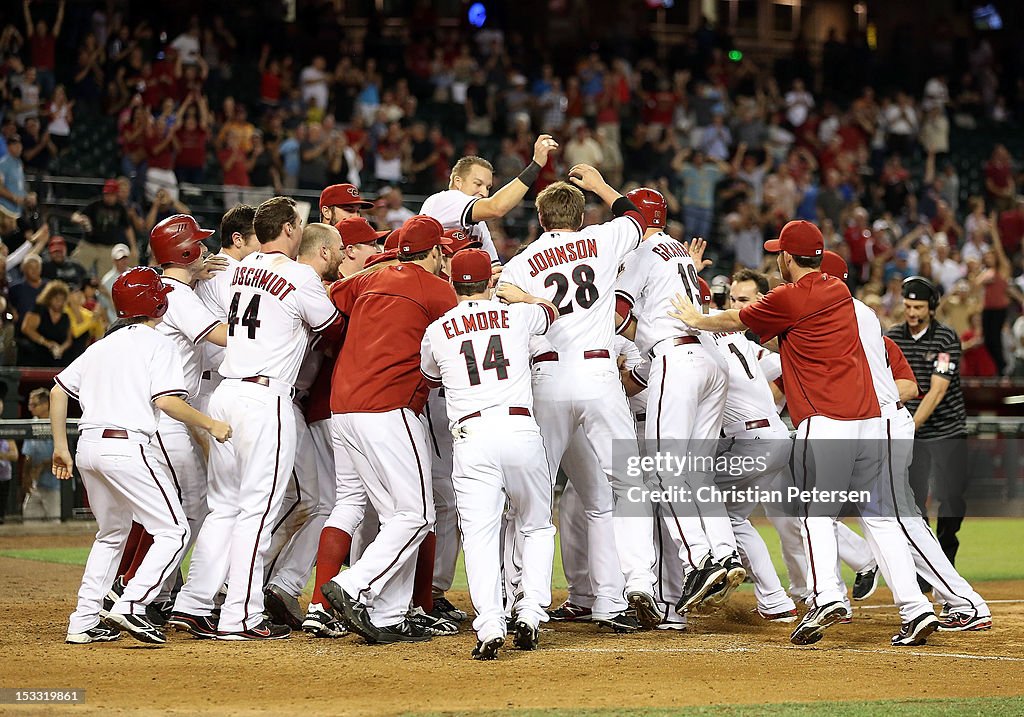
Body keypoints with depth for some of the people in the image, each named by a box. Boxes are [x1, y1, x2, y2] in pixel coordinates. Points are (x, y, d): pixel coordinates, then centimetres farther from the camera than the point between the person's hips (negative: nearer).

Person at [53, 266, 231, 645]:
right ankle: (131, 605, -20)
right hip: (127, 447, -8)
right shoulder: (157, 344, 1)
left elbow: (58, 391, 18)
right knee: (174, 531, -3)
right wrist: (210, 424, -3)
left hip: (88, 446, 8)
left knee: (111, 533, 22)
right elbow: (166, 401, -13)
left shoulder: (100, 347, 20)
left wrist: (61, 448, 23)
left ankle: (84, 622, 15)